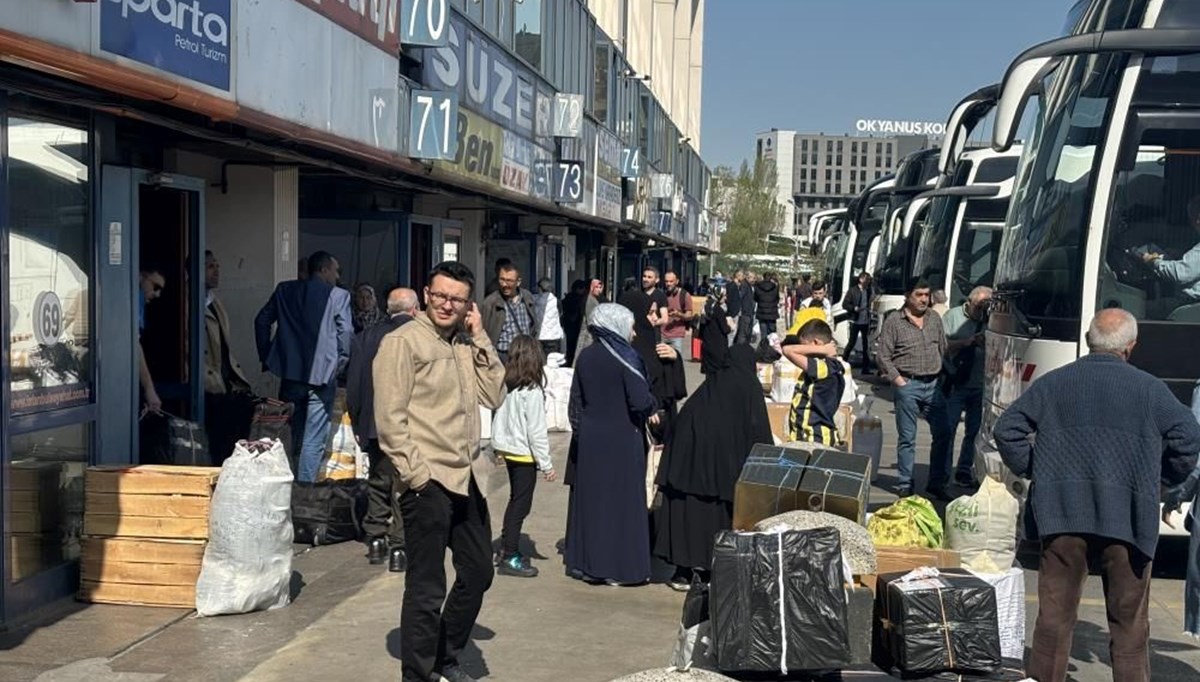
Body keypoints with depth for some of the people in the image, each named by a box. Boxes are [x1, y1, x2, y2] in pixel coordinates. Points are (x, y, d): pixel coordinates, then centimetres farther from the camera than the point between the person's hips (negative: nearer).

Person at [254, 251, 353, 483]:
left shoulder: (285, 290, 9)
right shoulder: (338, 296, -5)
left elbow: (262, 320, 11)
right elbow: (346, 333, -10)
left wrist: (266, 356, 17)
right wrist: (340, 363, 3)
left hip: (290, 373, 5)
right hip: (321, 375, -5)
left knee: (293, 436, 19)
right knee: (314, 441, -1)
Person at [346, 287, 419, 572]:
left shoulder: (367, 337, 3)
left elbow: (353, 385, 5)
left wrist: (358, 424, 13)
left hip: (375, 426, 3)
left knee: (378, 482, 19)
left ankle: (376, 540, 24)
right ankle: (399, 548, 3)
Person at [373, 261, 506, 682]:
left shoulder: (466, 345, 13)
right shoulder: (403, 341, -7)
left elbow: (493, 396, 5)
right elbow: (389, 417, -11)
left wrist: (479, 337, 2)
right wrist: (415, 473, -15)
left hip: (468, 478, 8)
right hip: (427, 482, -7)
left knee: (478, 573, 16)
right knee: (427, 589, -2)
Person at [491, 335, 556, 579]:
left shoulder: (506, 386, 1)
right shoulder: (532, 392, -19)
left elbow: (498, 421, 7)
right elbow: (536, 431, -18)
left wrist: (498, 449, 18)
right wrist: (546, 464, -12)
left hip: (507, 450, 7)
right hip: (524, 454, -7)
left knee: (516, 501, 21)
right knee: (520, 504, 1)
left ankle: (507, 547, 31)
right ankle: (510, 558, 5)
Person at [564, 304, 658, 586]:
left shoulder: (585, 357, 2)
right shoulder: (626, 358, -14)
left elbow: (576, 400, 7)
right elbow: (640, 402, -20)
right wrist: (654, 403, 1)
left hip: (589, 440, 5)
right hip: (622, 441, -5)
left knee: (588, 499, 12)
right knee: (622, 500, 4)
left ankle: (584, 563, 18)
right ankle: (619, 567, 8)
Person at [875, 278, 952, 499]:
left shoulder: (935, 319, 12)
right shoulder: (893, 322, -3)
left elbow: (944, 349, 18)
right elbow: (883, 356, -4)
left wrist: (943, 375, 9)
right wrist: (898, 380, -10)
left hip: (933, 384, 4)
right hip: (908, 385, -4)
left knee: (942, 435, 3)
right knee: (907, 438, 2)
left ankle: (937, 483, 14)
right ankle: (905, 485, 11)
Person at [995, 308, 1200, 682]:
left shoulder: (1053, 382, 6)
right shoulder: (1149, 389, 1)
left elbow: (1006, 429, 5)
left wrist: (1032, 471, 14)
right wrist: (1164, 480, 13)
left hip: (1062, 514, 2)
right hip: (1126, 520, -2)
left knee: (1054, 614, 7)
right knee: (1129, 620, 7)